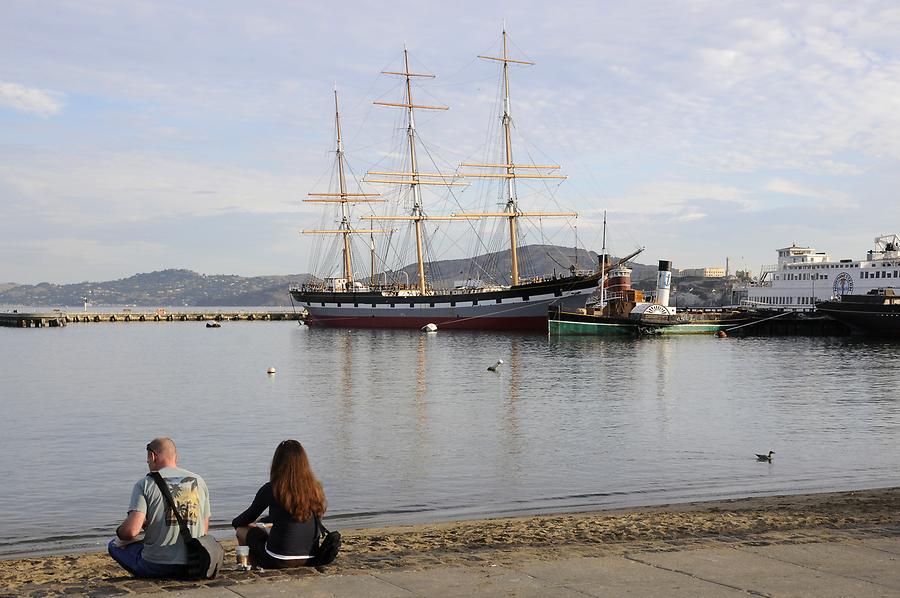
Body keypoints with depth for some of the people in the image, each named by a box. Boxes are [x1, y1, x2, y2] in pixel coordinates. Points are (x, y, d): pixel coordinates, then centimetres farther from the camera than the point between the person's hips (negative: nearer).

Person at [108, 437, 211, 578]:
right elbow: (204, 529, 13)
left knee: (115, 545, 21)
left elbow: (131, 530, -16)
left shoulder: (145, 484, -5)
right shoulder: (199, 481, 9)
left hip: (156, 566, -5)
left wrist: (119, 536, 7)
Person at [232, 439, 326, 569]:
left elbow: (250, 516, 5)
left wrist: (236, 523, 28)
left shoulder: (271, 490, -12)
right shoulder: (314, 488, 2)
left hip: (279, 561, -5)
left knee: (242, 530, 17)